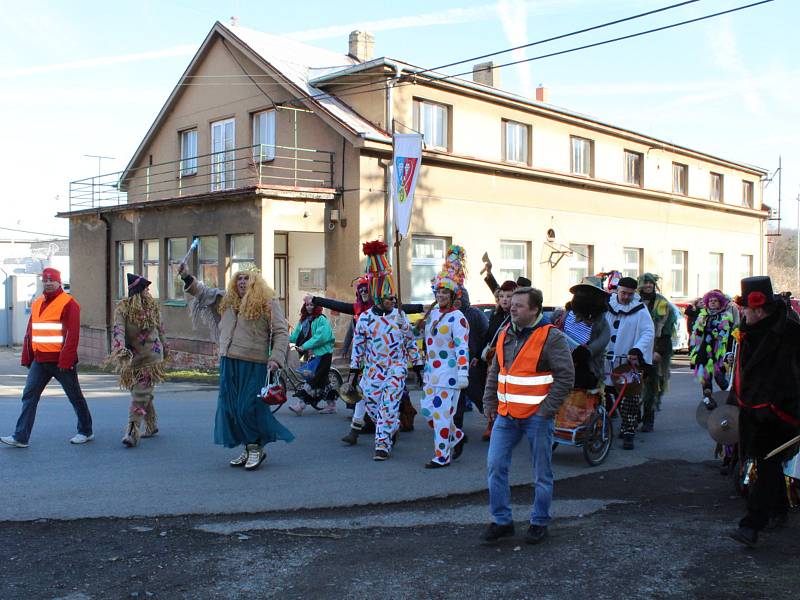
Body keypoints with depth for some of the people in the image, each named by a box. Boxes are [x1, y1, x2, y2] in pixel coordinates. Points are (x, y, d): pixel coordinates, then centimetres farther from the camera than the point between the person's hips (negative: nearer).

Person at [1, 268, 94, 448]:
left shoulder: (68, 303, -9)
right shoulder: (37, 304, 13)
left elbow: (72, 334, -16)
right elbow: (30, 333, 17)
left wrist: (65, 360, -21)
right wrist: (27, 358, 11)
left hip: (61, 361, -6)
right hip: (39, 360, 7)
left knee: (75, 396, 6)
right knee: (29, 396, 0)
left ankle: (86, 432, 20)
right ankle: (20, 437, 2)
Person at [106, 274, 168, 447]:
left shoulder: (153, 305, 5)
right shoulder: (123, 307, -6)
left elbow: (159, 328, 17)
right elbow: (118, 329, -19)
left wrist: (164, 347, 25)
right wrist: (120, 348, -35)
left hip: (151, 357, 0)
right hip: (133, 357, 0)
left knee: (140, 396, -9)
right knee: (144, 395, 11)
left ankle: (132, 432, -10)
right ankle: (151, 426, 27)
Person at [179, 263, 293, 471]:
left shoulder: (268, 304, -1)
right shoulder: (226, 301, 17)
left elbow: (281, 332, -5)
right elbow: (203, 292, 26)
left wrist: (276, 358, -15)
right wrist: (187, 277, 14)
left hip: (254, 364, -6)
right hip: (229, 362, 6)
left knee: (248, 407, -7)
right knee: (230, 406, 7)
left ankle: (256, 448, 9)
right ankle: (248, 449, 18)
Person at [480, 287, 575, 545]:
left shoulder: (551, 337, -11)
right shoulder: (506, 334, 9)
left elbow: (566, 376, -13)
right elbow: (494, 371, 18)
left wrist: (547, 409, -15)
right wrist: (490, 404, 11)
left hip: (536, 416, -5)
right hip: (506, 415, 6)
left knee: (542, 473, 7)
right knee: (495, 465, 2)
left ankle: (539, 523, 23)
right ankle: (502, 521, 16)